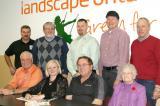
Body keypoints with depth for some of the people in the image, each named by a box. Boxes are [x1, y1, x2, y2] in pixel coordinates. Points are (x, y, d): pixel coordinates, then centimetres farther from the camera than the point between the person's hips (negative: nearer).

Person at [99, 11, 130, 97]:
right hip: (105, 71, 6)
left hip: (115, 71, -6)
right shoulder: (104, 35, 13)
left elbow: (123, 56, -13)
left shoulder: (122, 34, -8)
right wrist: (100, 72, 10)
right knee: (105, 96, 11)